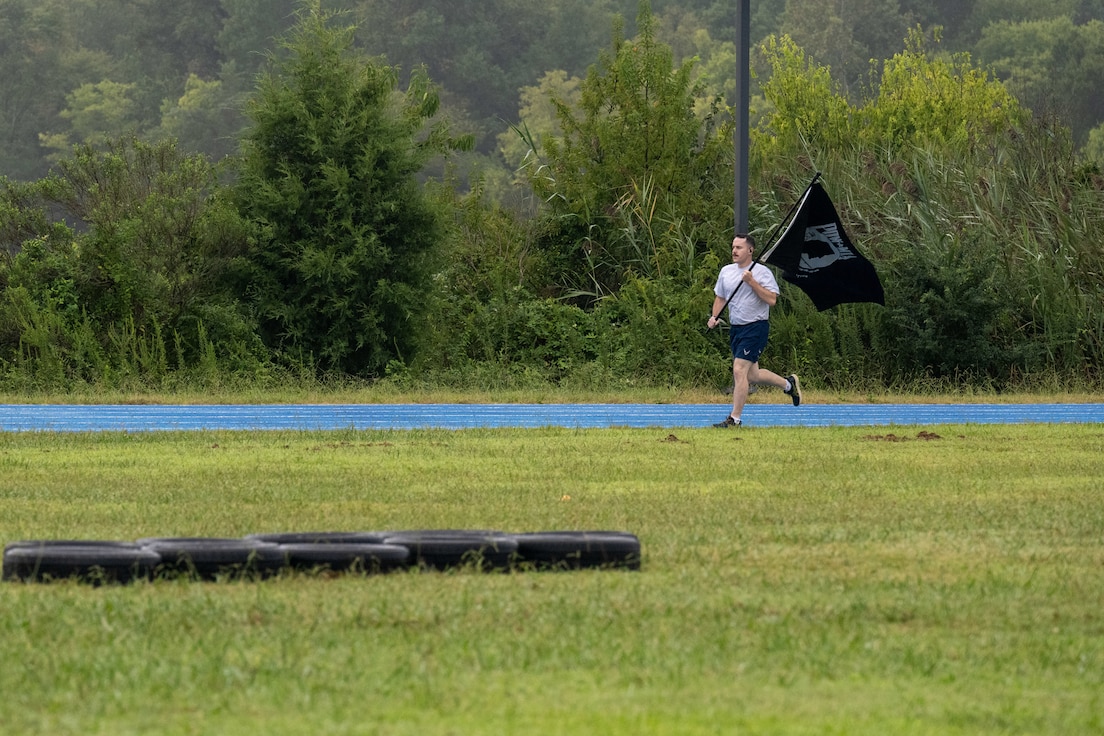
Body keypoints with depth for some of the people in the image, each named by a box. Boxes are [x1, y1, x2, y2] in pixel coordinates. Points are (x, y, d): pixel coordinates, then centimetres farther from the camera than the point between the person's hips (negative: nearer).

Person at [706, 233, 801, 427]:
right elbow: (720, 298, 21)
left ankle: (734, 418, -10)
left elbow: (772, 300, -18)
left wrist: (752, 282, -22)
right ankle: (788, 384, 38)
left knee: (739, 370, -15)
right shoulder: (726, 271, 10)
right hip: (735, 328, 8)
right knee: (752, 376, 13)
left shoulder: (762, 272, -10)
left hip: (755, 327, -8)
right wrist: (714, 317, 4)